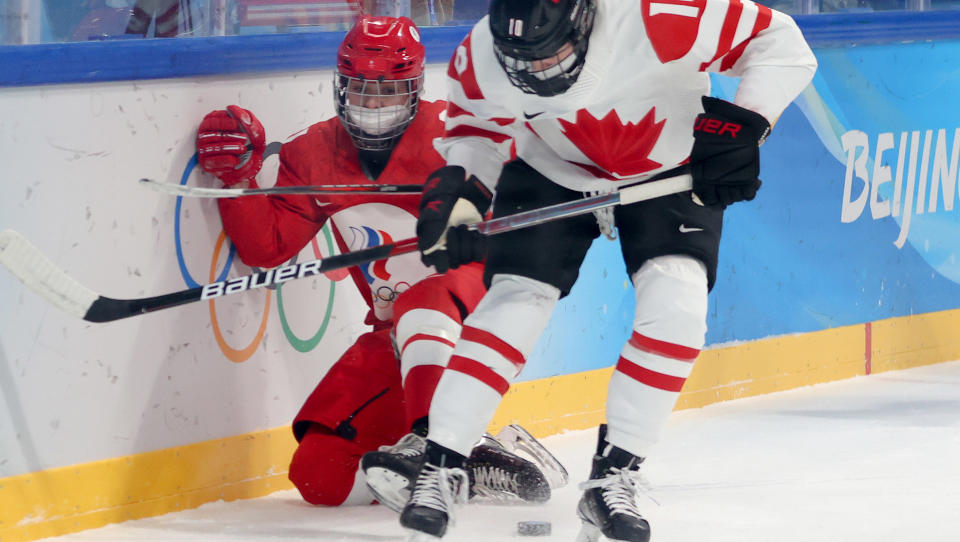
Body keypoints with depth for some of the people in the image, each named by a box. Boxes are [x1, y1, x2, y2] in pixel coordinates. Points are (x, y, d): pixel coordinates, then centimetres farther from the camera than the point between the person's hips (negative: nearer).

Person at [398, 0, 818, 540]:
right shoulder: (480, 58, -25)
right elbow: (478, 128, -1)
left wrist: (745, 125, -36)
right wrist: (458, 194, -17)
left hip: (674, 169, -1)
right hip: (551, 172, 1)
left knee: (675, 311, -18)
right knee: (515, 303, -13)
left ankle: (612, 478, -7)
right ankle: (440, 468, -3)